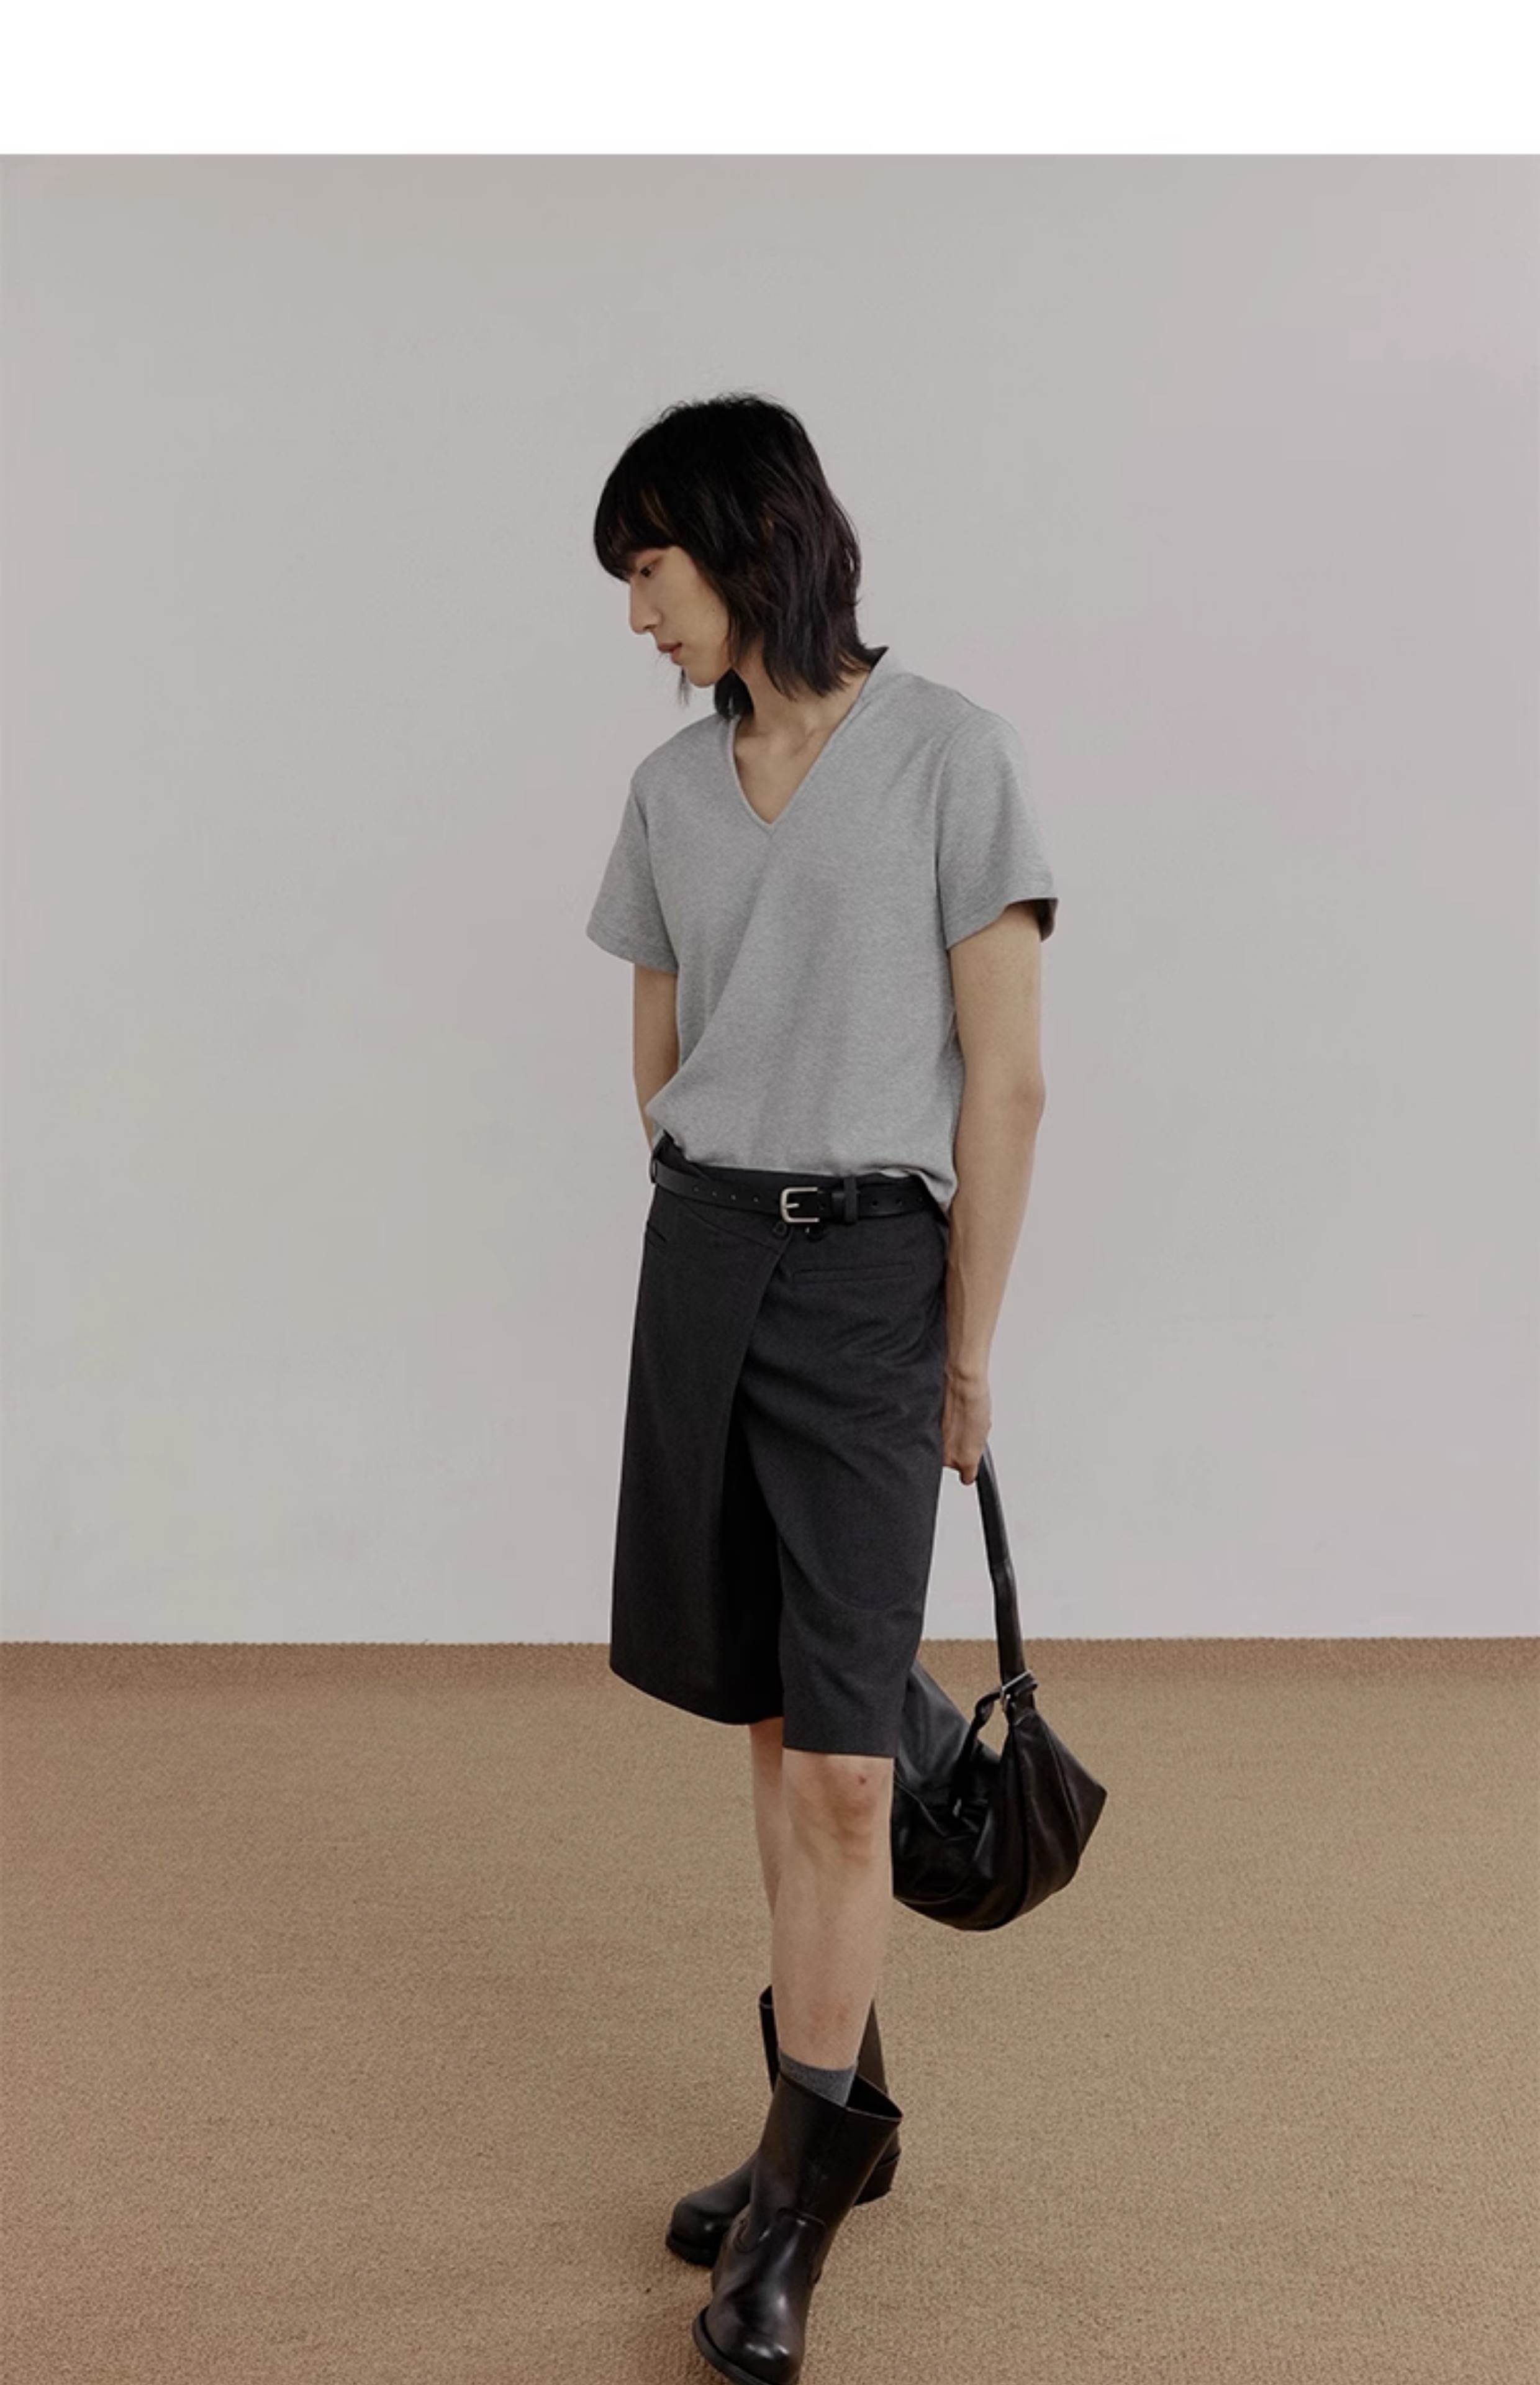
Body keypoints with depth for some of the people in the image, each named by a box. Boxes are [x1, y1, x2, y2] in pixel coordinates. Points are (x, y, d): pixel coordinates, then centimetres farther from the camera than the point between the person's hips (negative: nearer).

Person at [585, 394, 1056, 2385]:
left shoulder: (946, 753, -6)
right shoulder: (673, 789, 10)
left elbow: (1005, 1079, -7)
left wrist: (968, 1350, -6)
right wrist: (715, 1246, 14)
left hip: (869, 1271, -5)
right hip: (700, 1267, 5)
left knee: (842, 1766, -3)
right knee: (777, 1724, 11)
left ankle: (800, 2185, 14)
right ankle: (840, 2115, 28)